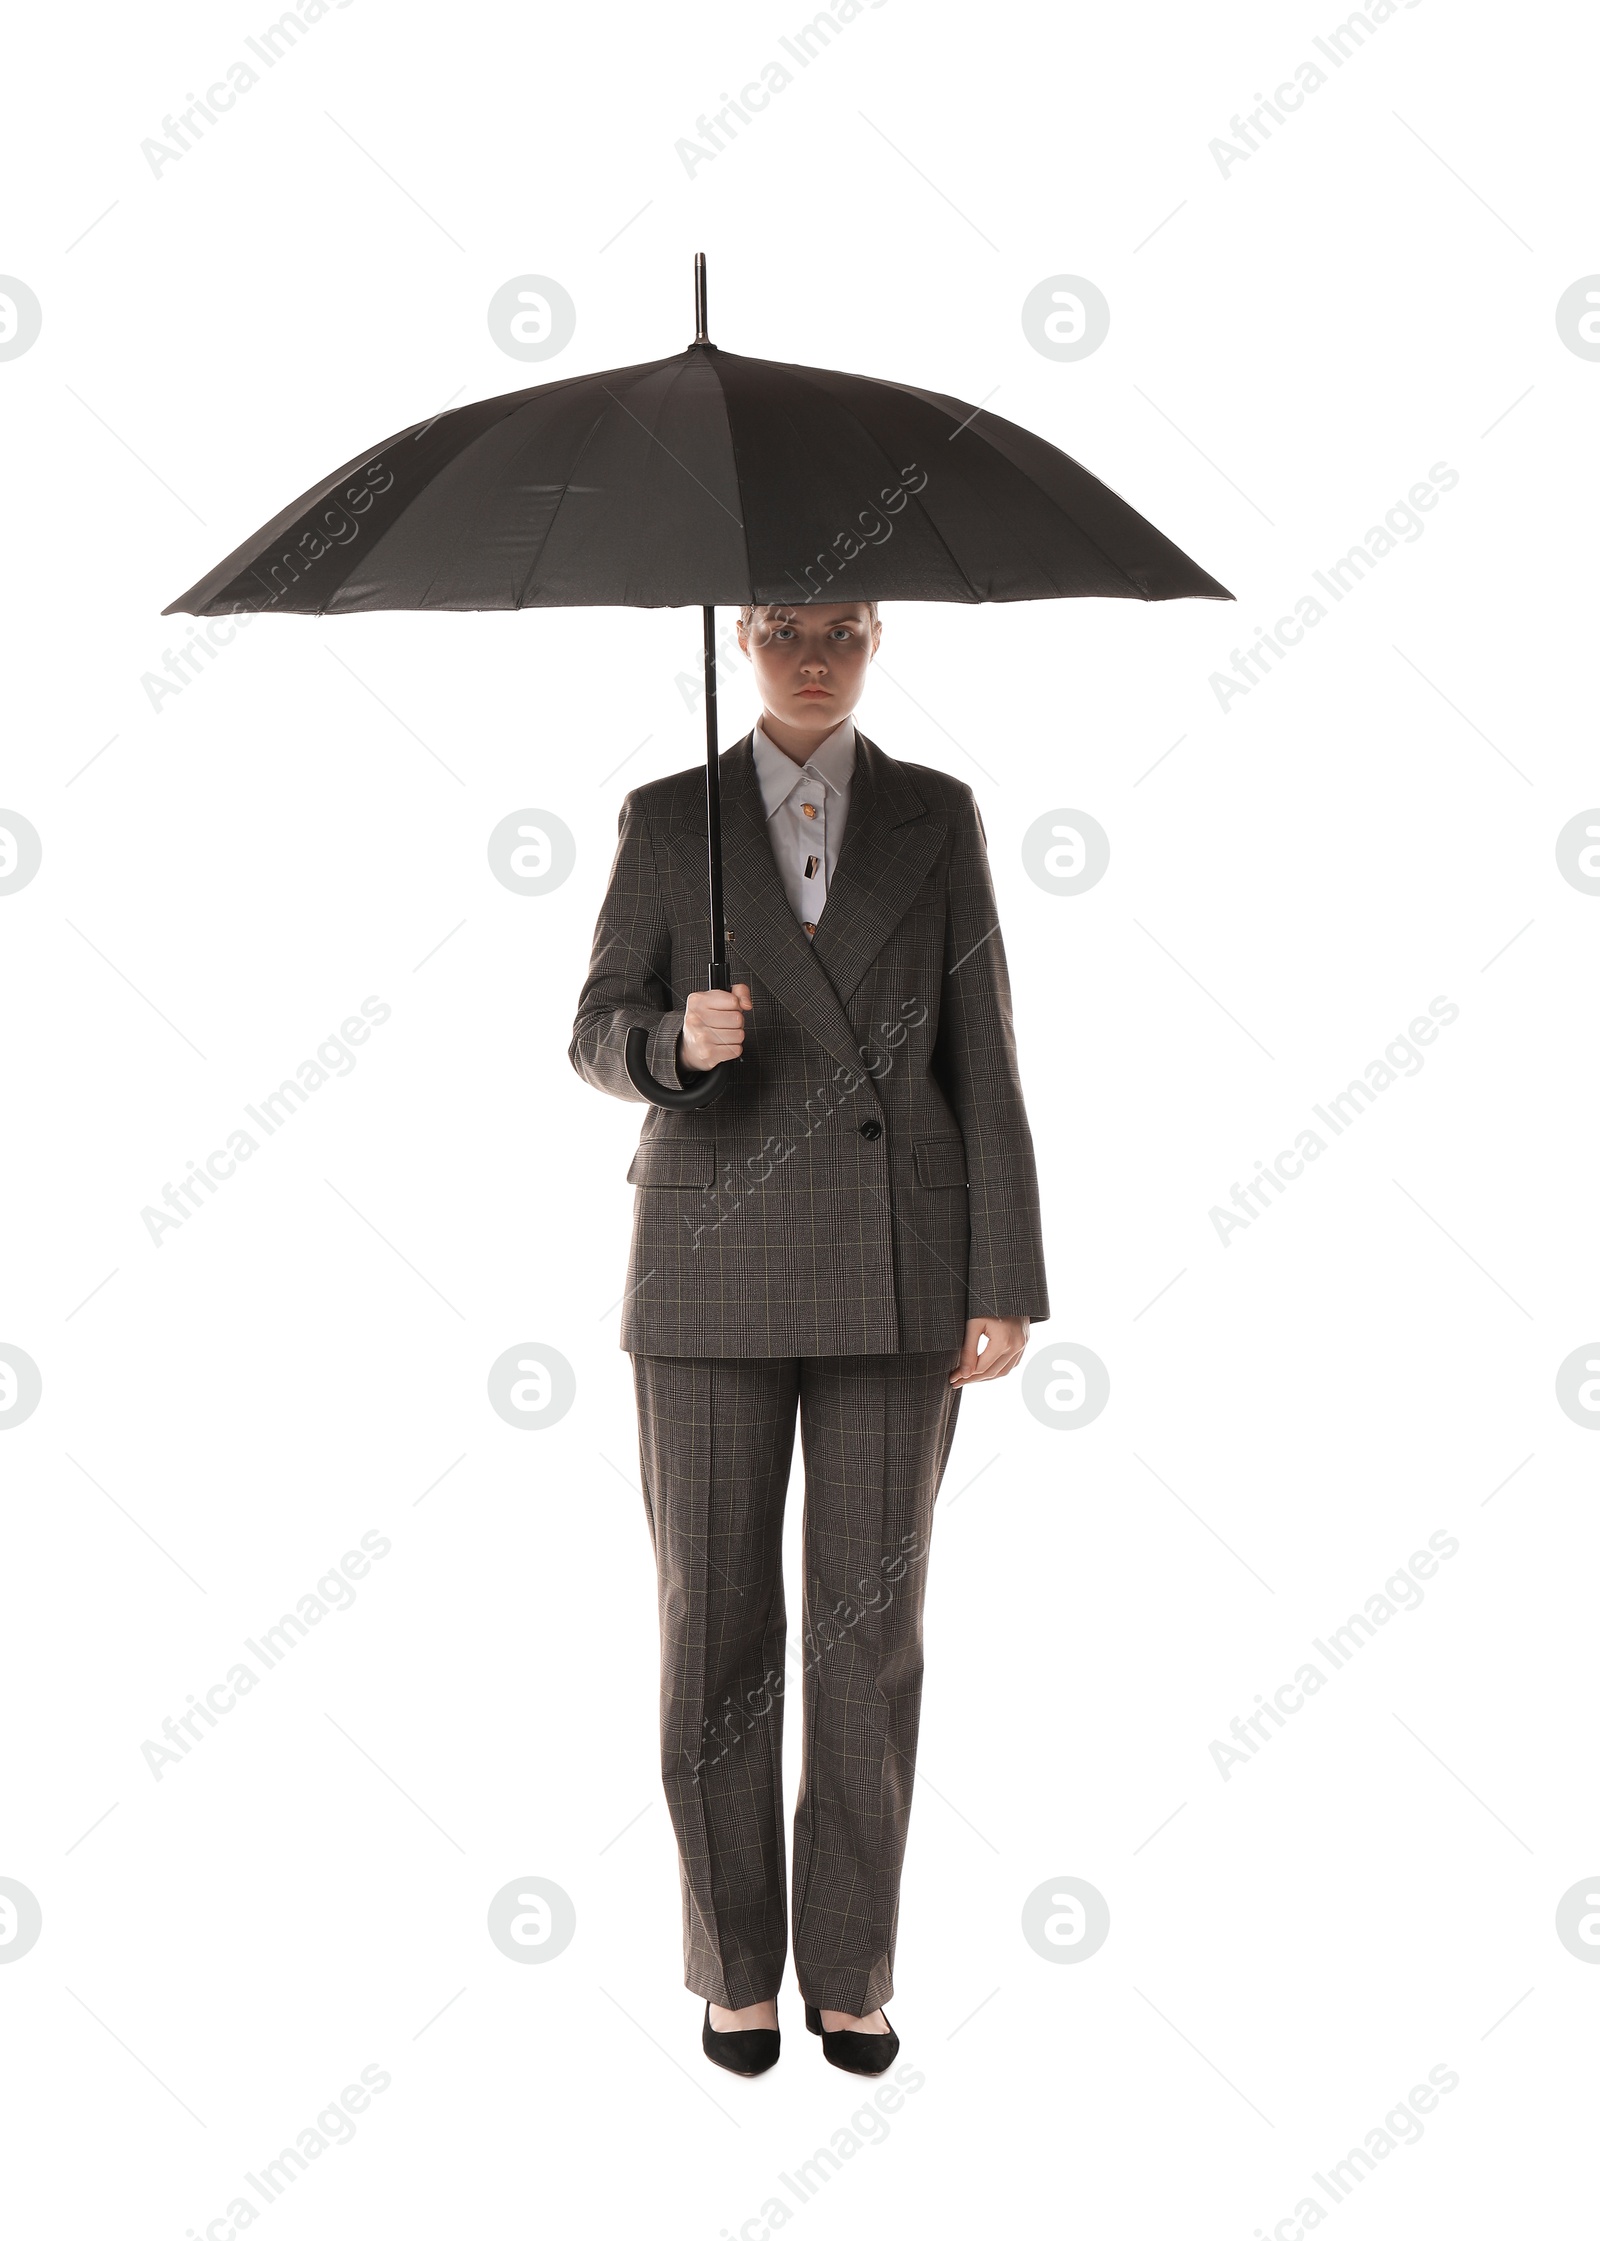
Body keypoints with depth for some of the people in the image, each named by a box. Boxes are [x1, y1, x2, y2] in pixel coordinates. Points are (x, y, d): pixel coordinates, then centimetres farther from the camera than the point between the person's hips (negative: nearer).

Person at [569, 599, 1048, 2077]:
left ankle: (853, 1971, 18)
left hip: (897, 1270, 0)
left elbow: (982, 1055, 3)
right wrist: (681, 1039, -22)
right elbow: (601, 1038, 4)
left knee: (871, 1624, 3)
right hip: (716, 1264, 0)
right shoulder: (668, 819, 6)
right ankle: (736, 1967, 20)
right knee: (715, 1622, 3)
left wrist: (1006, 1285, -4)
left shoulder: (937, 815, 7)